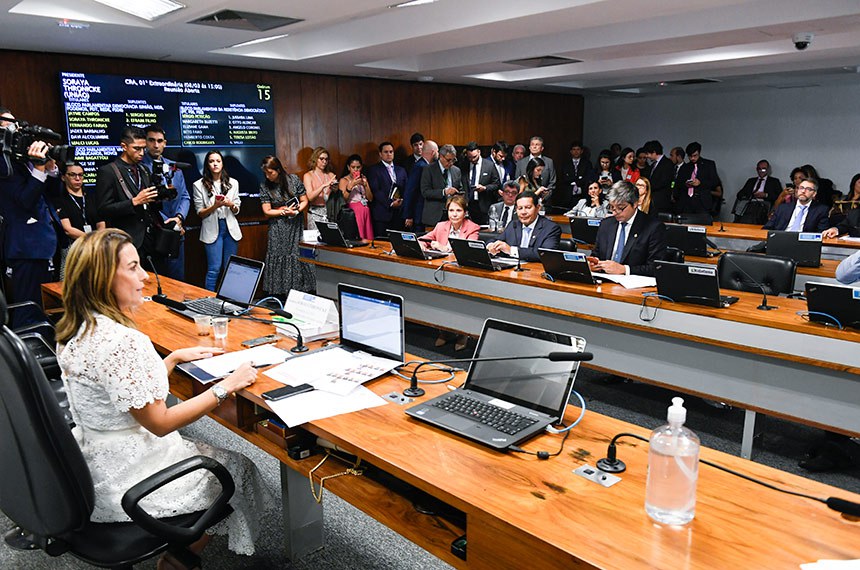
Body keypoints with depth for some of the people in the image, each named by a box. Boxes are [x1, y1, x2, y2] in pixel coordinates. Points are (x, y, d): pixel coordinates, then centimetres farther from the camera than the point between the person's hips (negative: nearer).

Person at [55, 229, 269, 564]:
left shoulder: (75, 330, 0)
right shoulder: (120, 340, -31)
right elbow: (160, 422, -24)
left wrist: (175, 358, 7)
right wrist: (225, 387, -18)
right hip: (122, 479, -9)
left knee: (203, 449, 27)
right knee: (237, 469, 11)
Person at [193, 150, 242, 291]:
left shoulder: (233, 183, 8)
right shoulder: (199, 185, -1)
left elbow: (237, 210, 11)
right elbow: (200, 213, 0)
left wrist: (231, 204, -11)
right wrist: (214, 206, -17)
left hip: (230, 228, 3)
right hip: (212, 229, -3)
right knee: (214, 269, -7)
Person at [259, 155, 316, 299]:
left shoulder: (293, 179, 0)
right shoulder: (265, 186, 0)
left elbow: (304, 201, 4)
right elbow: (267, 211, -1)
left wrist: (296, 211, -14)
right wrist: (285, 212, -11)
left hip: (295, 227, 0)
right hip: (278, 229, 0)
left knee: (299, 258, -3)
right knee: (279, 260, -5)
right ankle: (280, 299, 1)